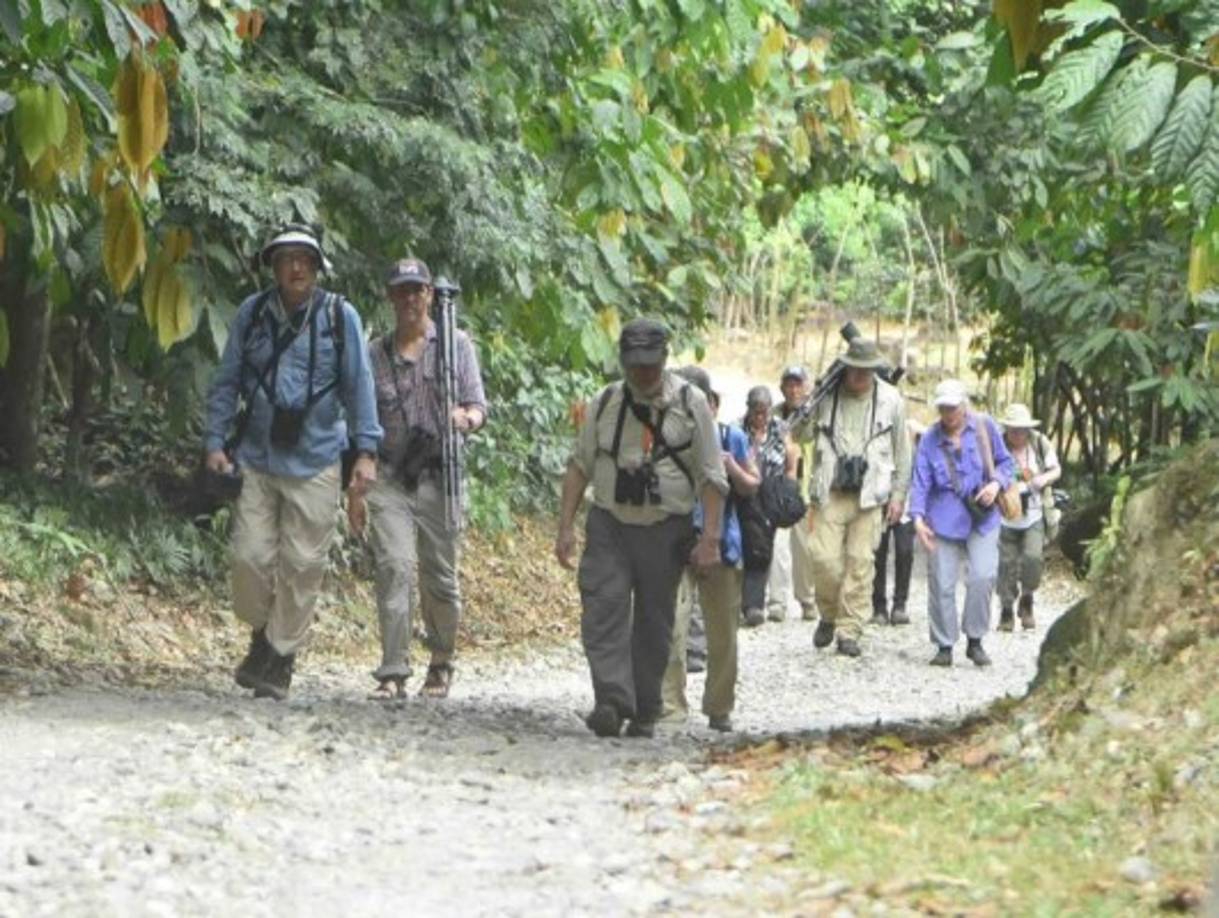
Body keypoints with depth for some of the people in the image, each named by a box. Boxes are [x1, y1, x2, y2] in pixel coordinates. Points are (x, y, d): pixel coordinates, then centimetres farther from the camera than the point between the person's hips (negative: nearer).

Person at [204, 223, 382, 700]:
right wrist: (215, 440, 2)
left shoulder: (340, 317, 0)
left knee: (302, 564, -1)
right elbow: (226, 382, 10)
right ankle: (262, 634, 22)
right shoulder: (252, 314, 5)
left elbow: (358, 386, 2)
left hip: (314, 462, -1)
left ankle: (281, 658, 9)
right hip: (255, 458, 1)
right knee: (250, 555, -4)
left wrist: (366, 450, -3)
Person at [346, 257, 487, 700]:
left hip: (438, 476, 0)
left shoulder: (456, 345, 8)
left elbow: (478, 405, 1)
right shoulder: (375, 354, 12)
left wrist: (466, 418, -25)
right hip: (388, 477, 1)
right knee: (393, 567, -14)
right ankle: (393, 672, -14)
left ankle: (441, 662, 25)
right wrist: (354, 489, 9)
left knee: (439, 577, 4)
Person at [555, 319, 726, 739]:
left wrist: (710, 538, -6)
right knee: (604, 611, -15)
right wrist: (565, 527, 2)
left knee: (654, 623, 3)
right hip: (609, 526, 1)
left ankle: (645, 713, 11)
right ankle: (612, 701, -23)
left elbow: (712, 478, 1)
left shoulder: (691, 404, 1)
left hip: (666, 530, -1)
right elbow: (579, 466, 10)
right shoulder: (605, 403, 6)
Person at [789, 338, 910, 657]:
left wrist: (898, 494, 8)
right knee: (824, 557, -8)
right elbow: (800, 436, 10)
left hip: (869, 495, 0)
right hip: (830, 492, 0)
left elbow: (902, 451, 12)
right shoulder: (826, 395, 3)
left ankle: (849, 630, 5)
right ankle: (829, 615, 17)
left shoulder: (890, 399, 5)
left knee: (860, 562, -2)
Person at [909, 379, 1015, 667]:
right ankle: (944, 646, 12)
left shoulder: (985, 427, 4)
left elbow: (1004, 461, 13)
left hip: (982, 518, 0)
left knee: (983, 576, -13)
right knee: (941, 584, -1)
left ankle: (975, 641, 3)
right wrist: (918, 517, -13)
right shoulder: (930, 439, 3)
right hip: (944, 520, 0)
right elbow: (921, 481, 0)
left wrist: (996, 483, -8)